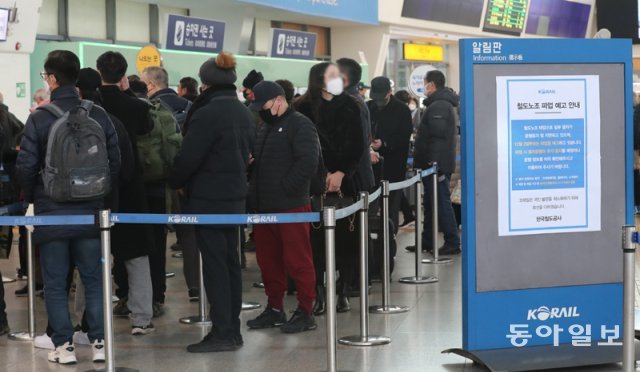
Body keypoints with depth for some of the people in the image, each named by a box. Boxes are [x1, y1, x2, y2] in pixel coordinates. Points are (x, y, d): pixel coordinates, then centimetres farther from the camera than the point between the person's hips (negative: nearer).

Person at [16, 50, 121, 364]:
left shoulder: (40, 118, -11)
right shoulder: (99, 115, -2)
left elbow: (26, 166, -10)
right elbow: (114, 161, 1)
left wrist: (32, 197, 8)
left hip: (51, 212, -3)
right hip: (90, 211, 3)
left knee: (55, 284, 6)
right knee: (93, 280, 10)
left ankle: (64, 346, 7)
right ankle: (98, 343, 10)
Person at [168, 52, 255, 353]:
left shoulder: (207, 113, -17)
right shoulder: (244, 113, 10)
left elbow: (188, 156, -16)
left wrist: (176, 182, 1)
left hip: (209, 198, -8)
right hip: (235, 196, 8)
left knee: (214, 264, -5)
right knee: (230, 262, 11)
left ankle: (221, 333, -4)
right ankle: (232, 330, 16)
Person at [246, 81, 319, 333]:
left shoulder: (300, 125, -7)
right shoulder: (265, 128, 20)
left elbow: (308, 162, -19)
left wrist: (285, 188, -17)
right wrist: (255, 193, 8)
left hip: (291, 207, -8)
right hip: (263, 207, 8)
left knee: (297, 261, -3)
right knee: (268, 261, 13)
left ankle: (305, 313, 4)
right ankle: (274, 308, 24)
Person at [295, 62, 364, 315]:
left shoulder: (349, 107, 7)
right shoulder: (304, 109, 1)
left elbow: (357, 147, 4)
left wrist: (341, 173, -7)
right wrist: (323, 175, -7)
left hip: (345, 181, 2)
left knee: (346, 237, 0)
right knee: (316, 237, -5)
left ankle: (343, 292, 8)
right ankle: (319, 294, 0)